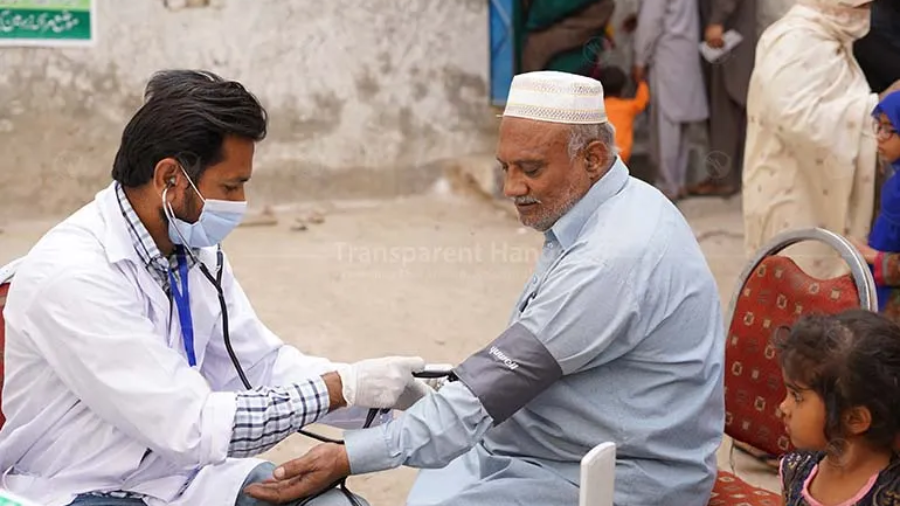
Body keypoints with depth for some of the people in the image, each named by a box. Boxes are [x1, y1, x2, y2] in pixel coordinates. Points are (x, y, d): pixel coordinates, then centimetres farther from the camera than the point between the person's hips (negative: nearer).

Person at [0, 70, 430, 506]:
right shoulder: (74, 274, -25)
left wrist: (391, 393, -6)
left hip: (180, 470, 7)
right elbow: (194, 429, -26)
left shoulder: (194, 250, -2)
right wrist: (341, 389, -21)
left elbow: (263, 364, 7)